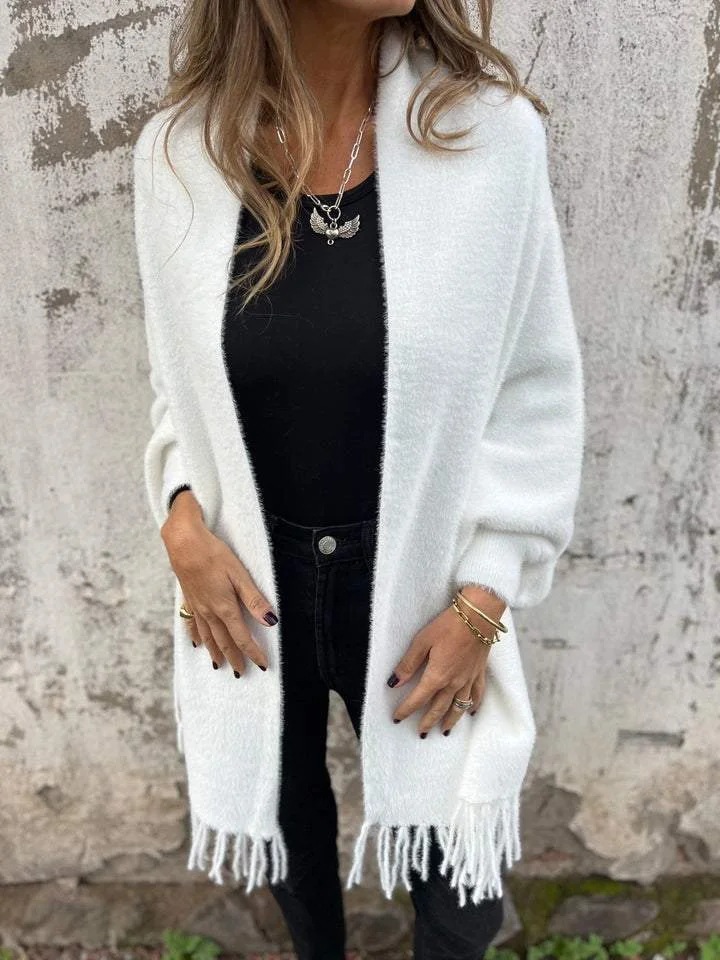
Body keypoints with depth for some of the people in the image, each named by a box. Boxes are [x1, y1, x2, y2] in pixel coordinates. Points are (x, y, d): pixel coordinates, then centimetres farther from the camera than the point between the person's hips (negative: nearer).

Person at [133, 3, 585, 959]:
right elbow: (177, 377, 5)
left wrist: (481, 600, -10)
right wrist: (182, 519, -10)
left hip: (417, 589, -1)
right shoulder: (177, 151, -7)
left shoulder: (492, 131, -13)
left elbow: (538, 393, -7)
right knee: (285, 816, 28)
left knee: (451, 870, 17)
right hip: (248, 585, 3)